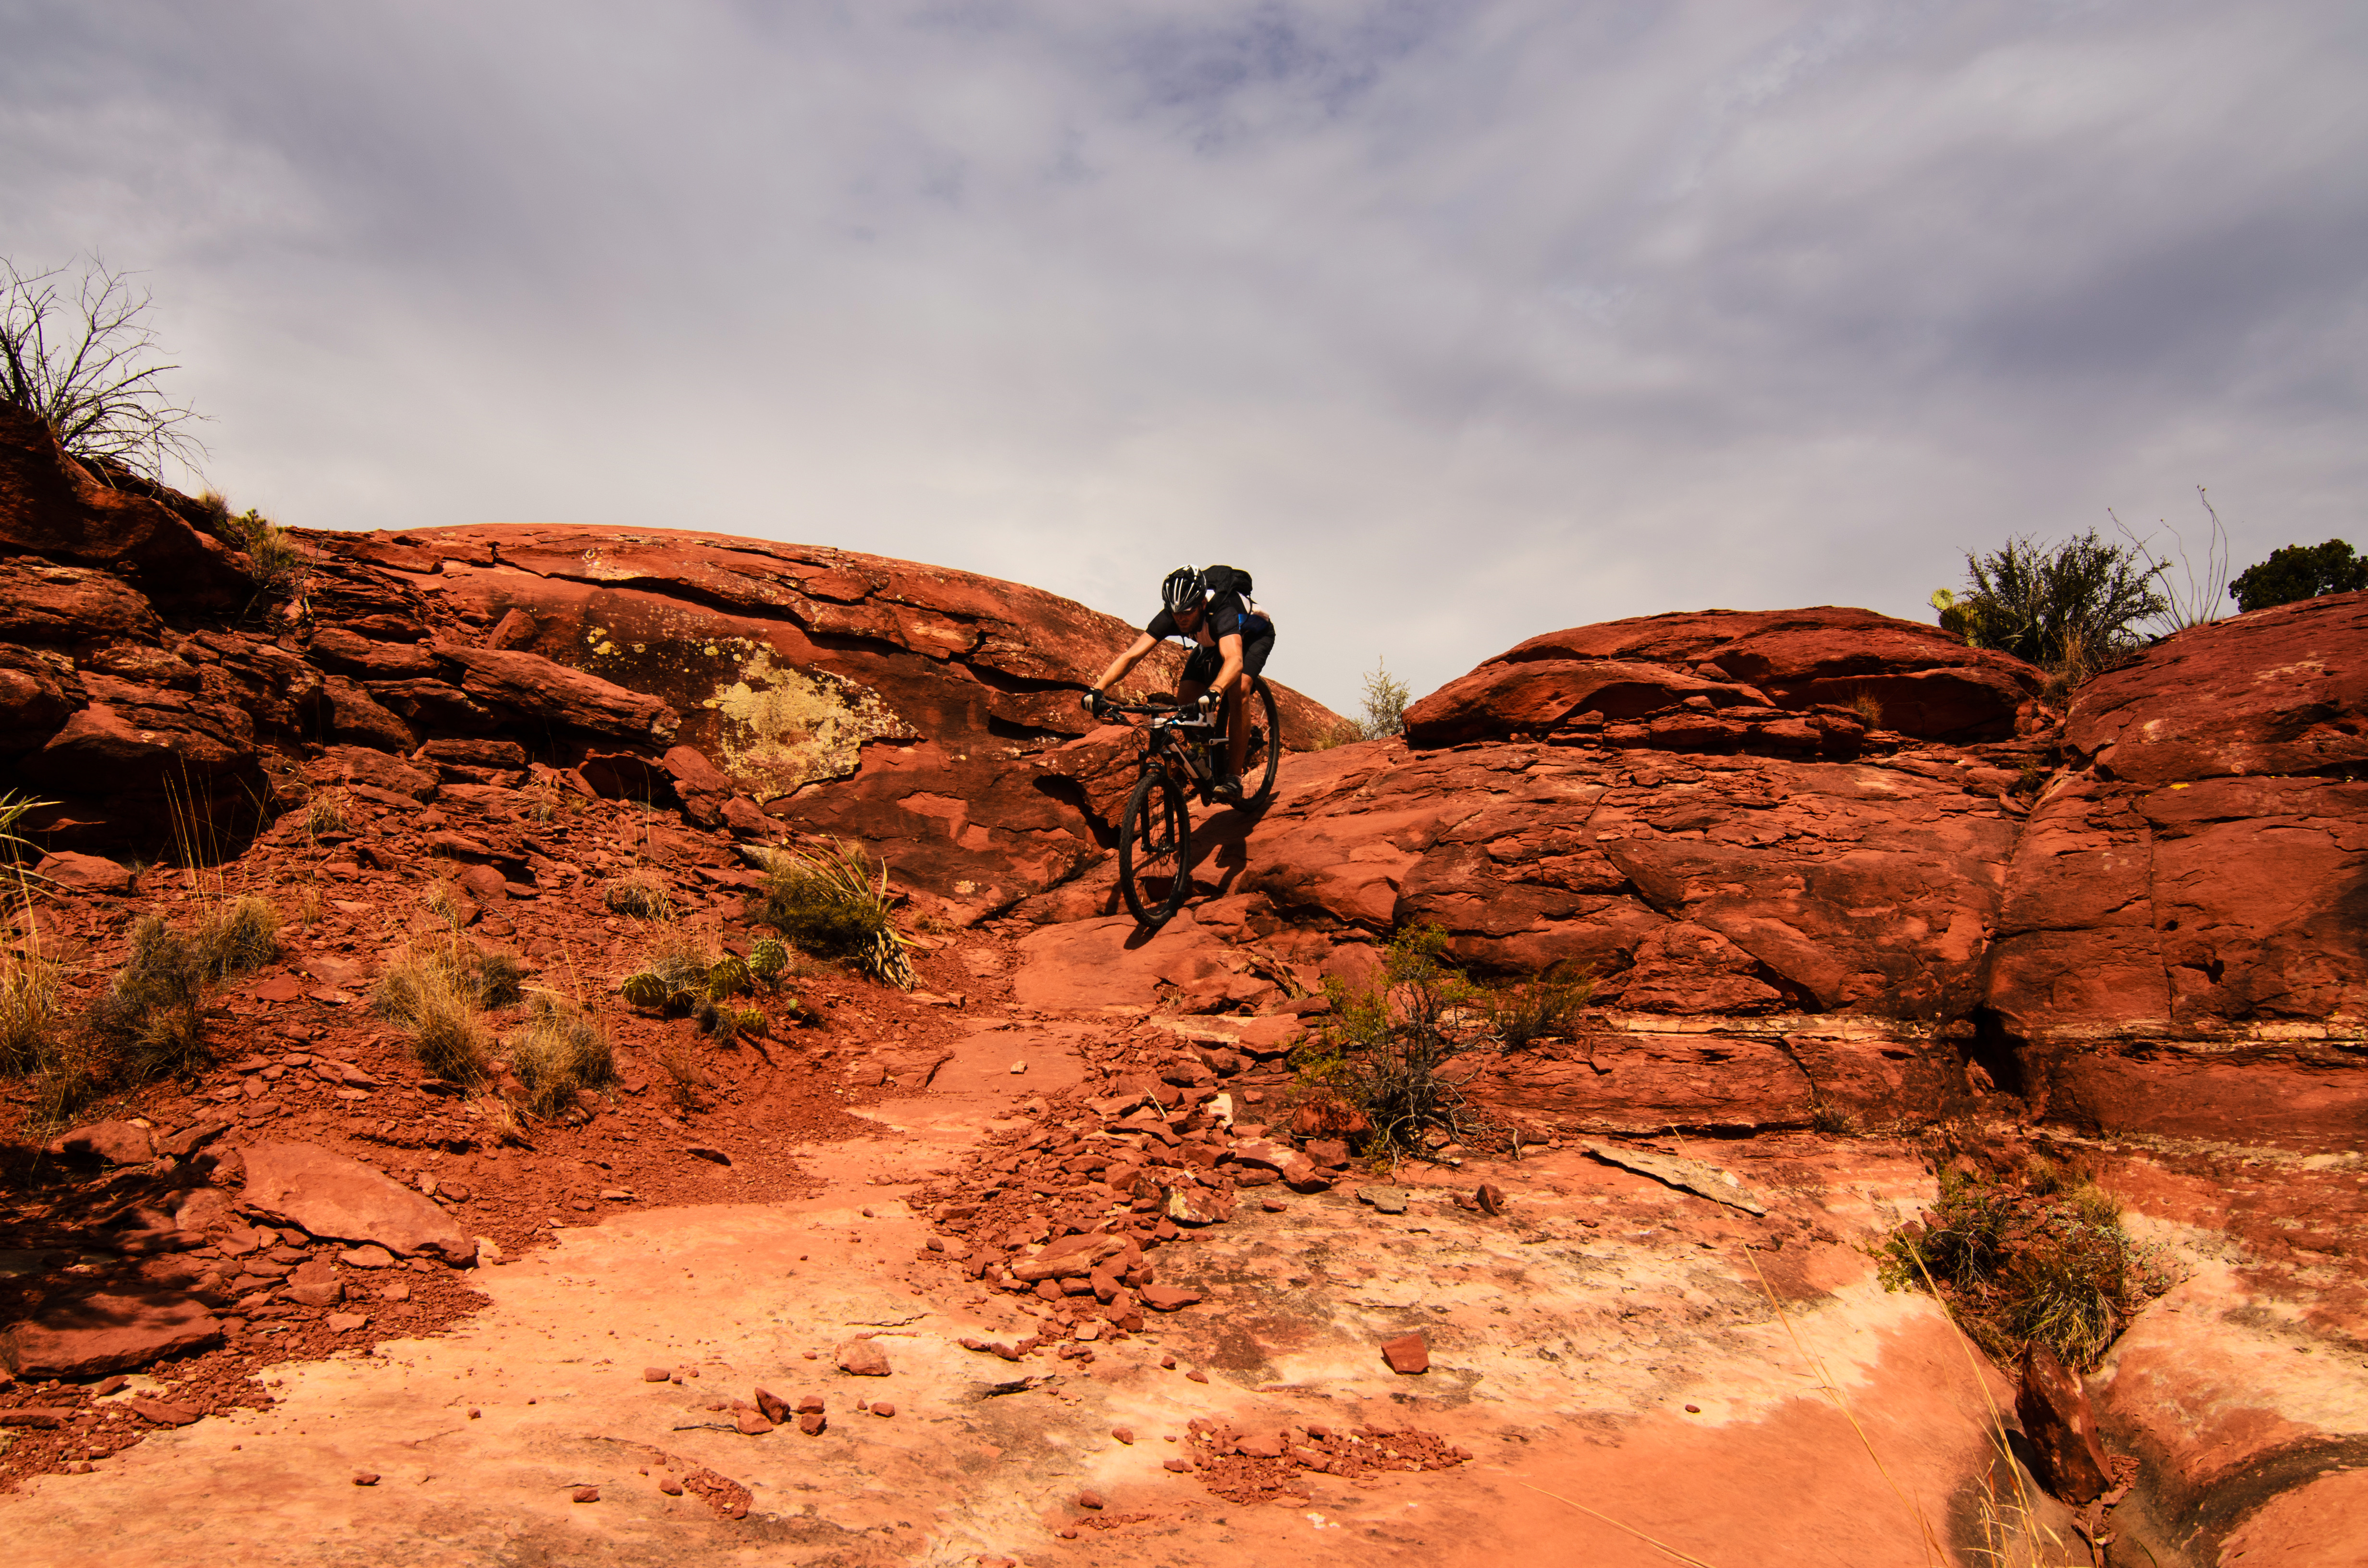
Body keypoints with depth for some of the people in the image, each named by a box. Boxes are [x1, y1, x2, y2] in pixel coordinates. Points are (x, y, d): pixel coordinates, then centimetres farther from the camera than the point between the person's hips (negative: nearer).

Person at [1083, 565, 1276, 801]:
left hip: (1255, 636, -5)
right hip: (1213, 641, 5)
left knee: (1239, 689, -32)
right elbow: (1131, 656, -35)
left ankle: (1233, 777, -24)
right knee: (1185, 697, -15)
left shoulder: (1222, 612, -44)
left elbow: (1234, 660, -61)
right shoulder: (1170, 616, -31)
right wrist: (1097, 689, -49)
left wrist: (1214, 692, -80)